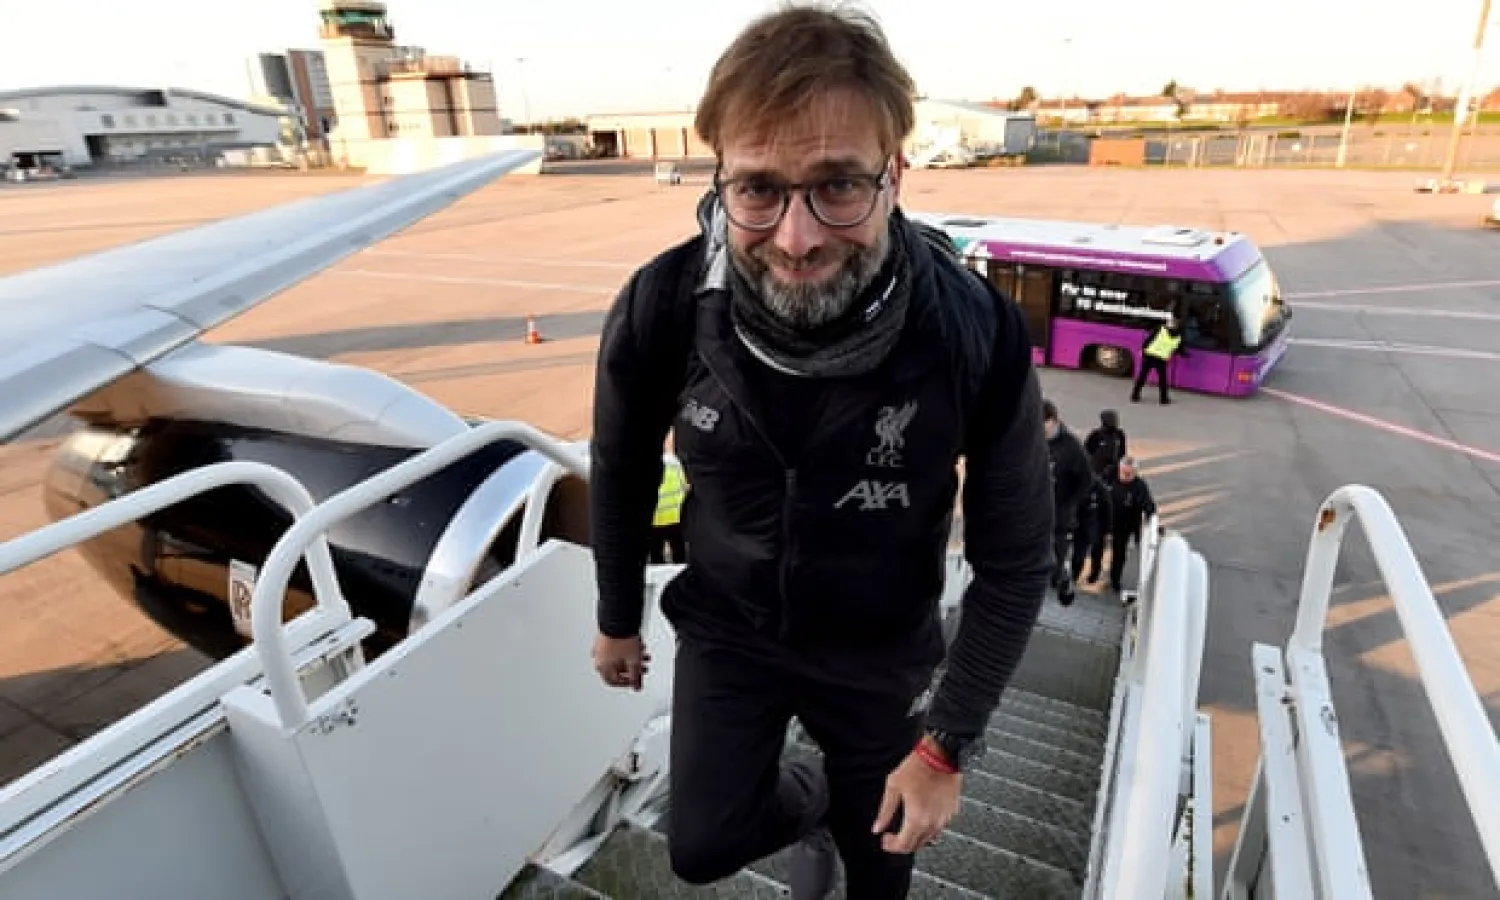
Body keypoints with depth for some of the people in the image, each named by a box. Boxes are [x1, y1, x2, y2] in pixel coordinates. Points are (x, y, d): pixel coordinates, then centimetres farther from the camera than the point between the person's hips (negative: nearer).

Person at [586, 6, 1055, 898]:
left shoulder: (979, 333, -29)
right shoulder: (662, 308, -25)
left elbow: (1016, 557, -15)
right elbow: (623, 471, -4)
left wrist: (949, 743, -12)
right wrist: (618, 618, 9)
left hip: (882, 650, 0)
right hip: (725, 629, 1)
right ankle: (806, 802, 42)